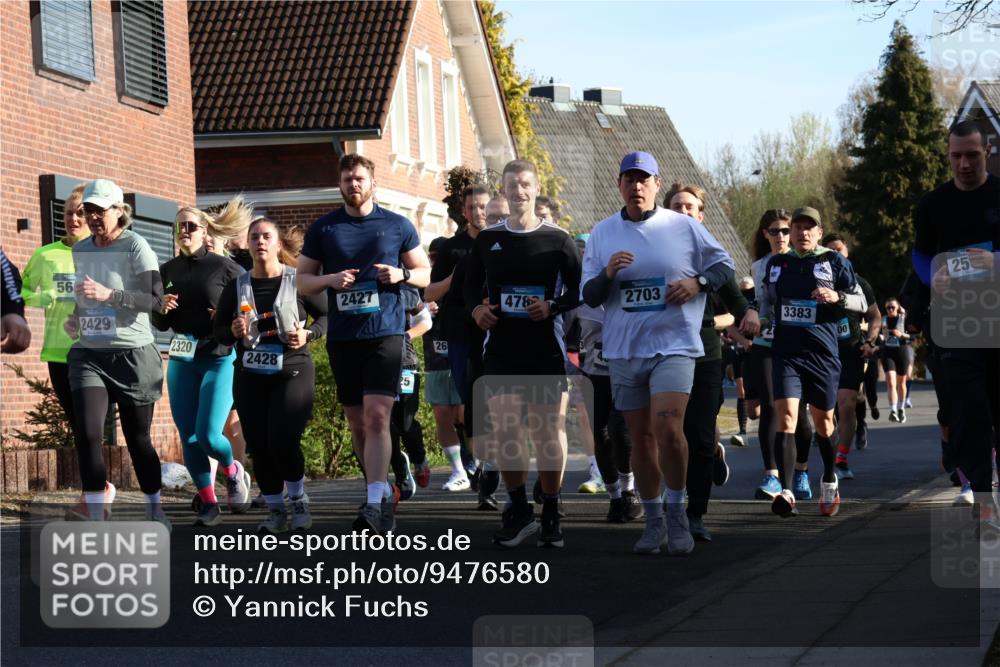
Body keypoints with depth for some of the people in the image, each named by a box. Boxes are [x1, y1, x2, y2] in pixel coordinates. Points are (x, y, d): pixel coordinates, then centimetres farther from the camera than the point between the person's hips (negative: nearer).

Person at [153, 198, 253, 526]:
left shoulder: (224, 267, -4)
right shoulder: (168, 271, 9)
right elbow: (161, 325, 16)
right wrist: (161, 310, -5)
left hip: (220, 359, -4)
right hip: (181, 361, 5)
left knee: (208, 435, -13)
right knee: (189, 438, 2)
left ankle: (233, 472, 18)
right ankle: (208, 503, 13)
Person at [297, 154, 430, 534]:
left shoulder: (397, 226, 6)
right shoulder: (323, 229, 9)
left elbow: (425, 273, 12)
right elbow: (303, 280, 12)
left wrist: (401, 274, -10)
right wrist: (329, 280, -8)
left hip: (385, 333, -3)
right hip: (342, 337, 3)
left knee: (376, 417, -16)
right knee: (357, 423, 9)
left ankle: (375, 504, -21)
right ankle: (383, 489, 26)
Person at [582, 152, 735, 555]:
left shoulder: (684, 227, 1)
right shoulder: (602, 233, 7)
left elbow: (725, 265, 10)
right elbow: (589, 296, 6)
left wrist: (697, 283, -9)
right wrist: (608, 274, -14)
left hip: (673, 345, -3)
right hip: (623, 351, 3)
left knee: (667, 428, -20)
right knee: (641, 437, 8)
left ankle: (676, 511, -4)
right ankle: (653, 521, 19)